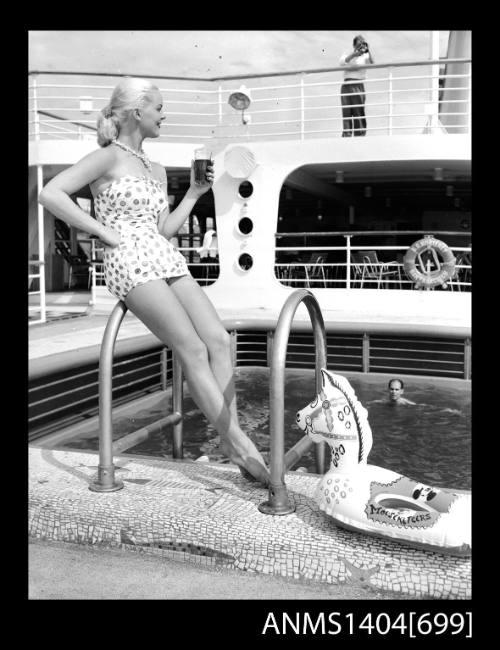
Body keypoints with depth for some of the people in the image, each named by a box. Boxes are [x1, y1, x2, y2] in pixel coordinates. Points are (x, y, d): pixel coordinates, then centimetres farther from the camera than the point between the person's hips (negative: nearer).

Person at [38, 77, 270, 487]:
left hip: (168, 261, 7)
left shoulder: (157, 170, 23)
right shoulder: (108, 157, 1)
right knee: (193, 349, -18)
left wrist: (195, 193, 17)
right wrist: (104, 232, -10)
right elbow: (51, 195, -10)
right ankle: (238, 442, -16)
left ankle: (231, 435, -14)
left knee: (219, 338, -13)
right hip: (130, 263, -7)